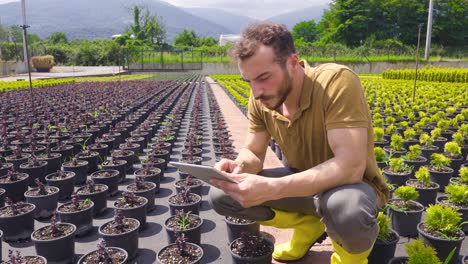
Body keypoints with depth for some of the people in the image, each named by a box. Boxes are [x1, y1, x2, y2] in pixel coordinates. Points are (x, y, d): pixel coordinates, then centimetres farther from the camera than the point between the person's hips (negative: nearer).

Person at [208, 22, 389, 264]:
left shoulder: (337, 81, -29)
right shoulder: (261, 97, -10)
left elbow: (350, 166, -37)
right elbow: (253, 154, -3)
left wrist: (272, 188, -44)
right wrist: (239, 166, -29)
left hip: (351, 184, -5)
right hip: (303, 183, 6)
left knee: (346, 209, -42)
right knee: (220, 195, -10)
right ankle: (309, 224, 8)